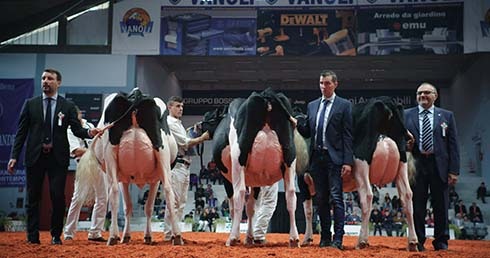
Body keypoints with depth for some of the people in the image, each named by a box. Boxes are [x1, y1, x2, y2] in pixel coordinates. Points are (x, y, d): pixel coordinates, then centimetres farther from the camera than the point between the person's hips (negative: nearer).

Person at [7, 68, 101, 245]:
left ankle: (56, 236, 8)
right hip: (35, 157, 1)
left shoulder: (68, 106, 6)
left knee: (58, 197, -4)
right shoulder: (30, 104, 8)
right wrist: (14, 156, -1)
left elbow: (76, 129, 0)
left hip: (58, 157, -1)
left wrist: (89, 132, -22)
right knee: (33, 197, 4)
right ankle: (32, 236, 12)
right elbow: (21, 132, 6)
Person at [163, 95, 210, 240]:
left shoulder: (179, 124, 25)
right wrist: (202, 138, -10)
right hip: (176, 165, -10)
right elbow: (184, 143, -13)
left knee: (181, 202, 10)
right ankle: (169, 235, -9)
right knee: (174, 202, -10)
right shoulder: (169, 123, -6)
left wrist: (198, 137, 7)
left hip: (184, 166, 10)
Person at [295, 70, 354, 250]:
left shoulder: (344, 105, 0)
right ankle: (325, 238, 16)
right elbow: (307, 132, 16)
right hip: (317, 158, 5)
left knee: (336, 198, -7)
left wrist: (347, 162, -12)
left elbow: (348, 136, -6)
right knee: (321, 199, 9)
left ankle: (337, 239, -5)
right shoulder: (312, 105, 15)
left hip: (334, 158, -5)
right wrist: (297, 124, -5)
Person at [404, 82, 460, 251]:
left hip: (439, 166, 0)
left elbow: (453, 145, 4)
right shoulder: (406, 115, 9)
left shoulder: (446, 116, 9)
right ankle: (418, 241, 12)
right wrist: (405, 145, -12)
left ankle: (441, 242, 14)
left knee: (441, 206, 5)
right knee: (417, 206, 3)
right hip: (416, 165, 0)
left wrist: (454, 170, -3)